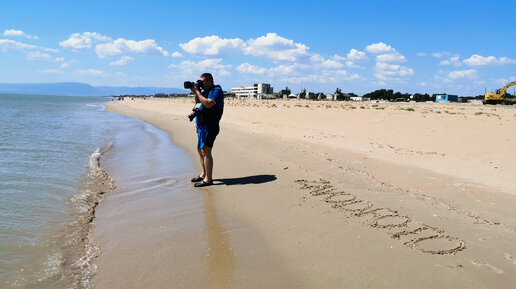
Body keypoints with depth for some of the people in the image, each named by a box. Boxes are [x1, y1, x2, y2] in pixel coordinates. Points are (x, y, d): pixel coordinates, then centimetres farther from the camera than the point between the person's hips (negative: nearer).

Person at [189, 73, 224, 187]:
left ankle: (208, 179, -10)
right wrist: (195, 92, 12)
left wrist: (197, 91, -17)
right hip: (202, 125, 10)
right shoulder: (206, 91, 18)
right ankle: (204, 174, 28)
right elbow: (197, 101, 31)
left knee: (205, 151, -13)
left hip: (209, 126, -10)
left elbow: (208, 104, -25)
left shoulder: (216, 90, -10)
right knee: (200, 151, 16)